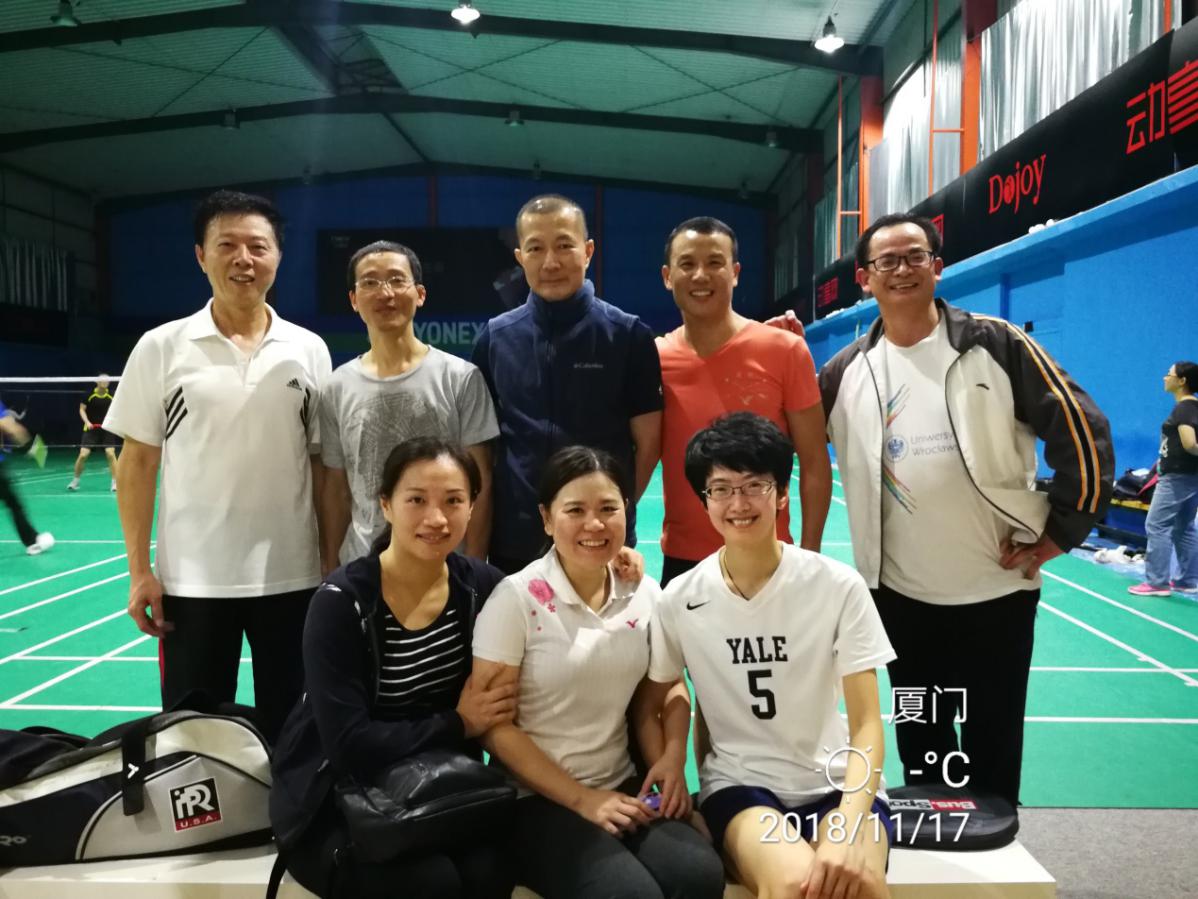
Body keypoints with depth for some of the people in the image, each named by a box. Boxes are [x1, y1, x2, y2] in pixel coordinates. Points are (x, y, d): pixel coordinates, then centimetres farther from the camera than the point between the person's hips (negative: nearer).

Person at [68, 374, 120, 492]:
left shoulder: (111, 396, -2)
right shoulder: (89, 394, -6)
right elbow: (82, 409, 0)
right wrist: (87, 421, -15)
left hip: (107, 428, 1)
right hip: (91, 429, -1)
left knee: (110, 453, -14)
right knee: (83, 454, -6)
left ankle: (115, 482, -5)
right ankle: (75, 480, 16)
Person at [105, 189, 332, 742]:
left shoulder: (309, 350, 2)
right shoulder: (161, 347, -1)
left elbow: (323, 464, 5)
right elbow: (137, 462, 1)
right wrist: (139, 570, -4)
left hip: (291, 576, 1)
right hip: (192, 579, -1)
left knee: (287, 728, 14)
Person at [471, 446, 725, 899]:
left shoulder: (643, 592, 4)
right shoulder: (516, 599, -10)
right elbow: (493, 723, -10)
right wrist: (582, 800, -12)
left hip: (624, 788, 4)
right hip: (537, 800, -4)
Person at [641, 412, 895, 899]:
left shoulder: (839, 586, -9)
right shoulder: (679, 600, -5)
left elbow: (866, 723, -8)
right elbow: (651, 702, 10)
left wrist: (849, 825, -22)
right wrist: (668, 766, -8)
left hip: (836, 784, 0)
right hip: (738, 784, 0)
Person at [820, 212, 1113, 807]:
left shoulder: (996, 344, -6)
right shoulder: (846, 371, 0)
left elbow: (1081, 431, -6)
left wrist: (1058, 534, -6)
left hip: (997, 589, -2)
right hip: (901, 595, 2)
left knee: (992, 750, 12)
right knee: (919, 747, 17)